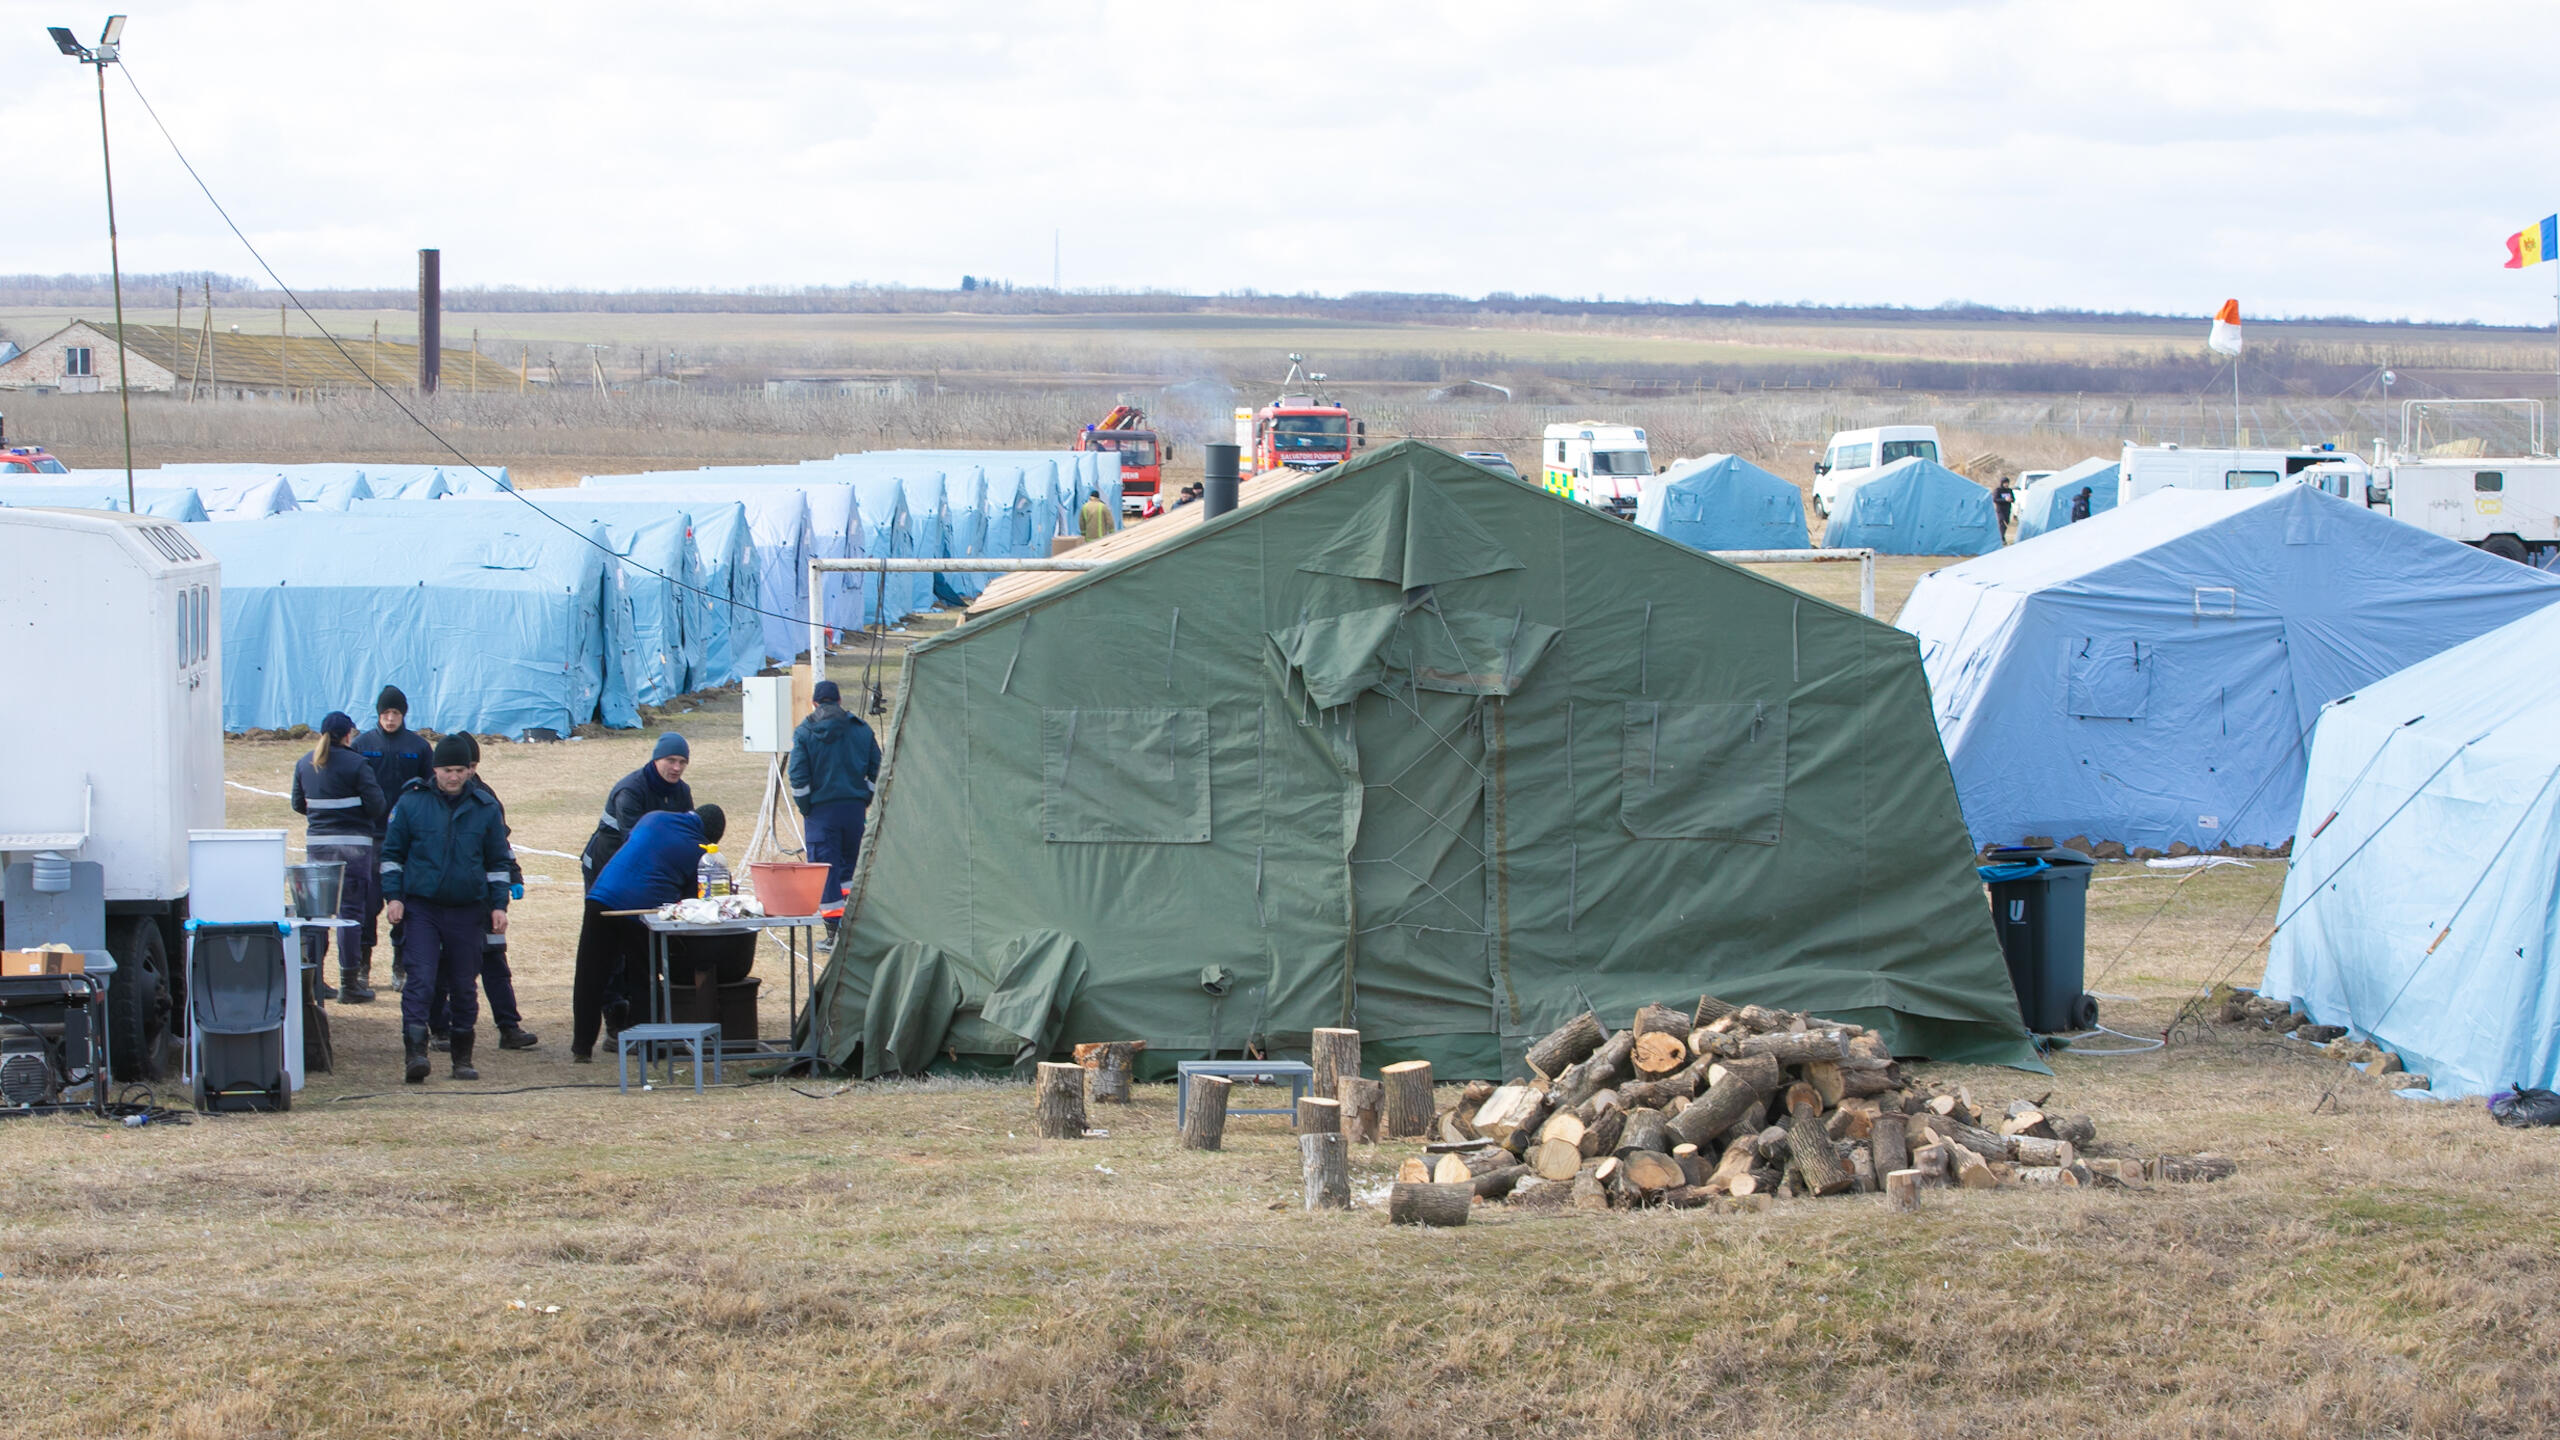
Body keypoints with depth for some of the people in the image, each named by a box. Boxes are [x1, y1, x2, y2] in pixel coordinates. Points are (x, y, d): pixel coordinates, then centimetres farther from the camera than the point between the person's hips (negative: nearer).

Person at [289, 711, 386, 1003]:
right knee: (350, 912, -2)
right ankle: (349, 983, -2)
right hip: (353, 844, -5)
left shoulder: (305, 764, 6)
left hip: (317, 843, 5)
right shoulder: (355, 764, -11)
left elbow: (298, 805, 15)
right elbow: (376, 806, -13)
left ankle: (314, 980, 13)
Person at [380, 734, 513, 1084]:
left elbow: (497, 862, 14)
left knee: (465, 985, 7)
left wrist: (498, 905, 6)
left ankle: (462, 1058, 16)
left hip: (468, 911, 2)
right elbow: (391, 854, 7)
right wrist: (393, 896, -3)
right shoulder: (411, 803, 1)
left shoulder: (485, 809, 6)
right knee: (420, 979, -15)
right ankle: (415, 1051, -21)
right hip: (421, 908, -2)